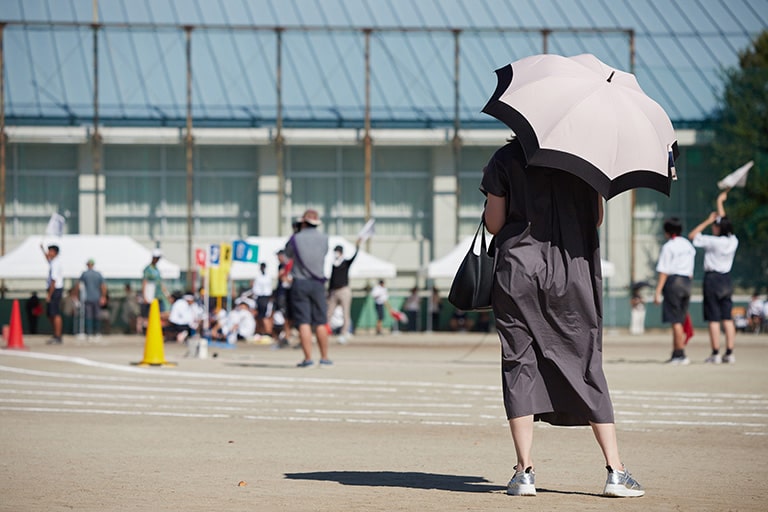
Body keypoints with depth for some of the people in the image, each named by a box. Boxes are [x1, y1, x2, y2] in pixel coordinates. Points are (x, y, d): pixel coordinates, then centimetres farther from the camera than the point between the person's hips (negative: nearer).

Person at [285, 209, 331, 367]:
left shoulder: (296, 238, -6)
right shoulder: (324, 238, 2)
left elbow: (288, 253, 11)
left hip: (300, 283, -2)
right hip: (317, 283, 2)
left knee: (303, 322, -4)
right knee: (320, 322, 8)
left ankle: (308, 358, -10)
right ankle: (324, 358, 10)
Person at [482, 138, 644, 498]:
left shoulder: (505, 159, 0)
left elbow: (494, 223, 0)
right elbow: (596, 218, 7)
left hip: (517, 271, -1)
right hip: (572, 276, 1)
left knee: (519, 367, 4)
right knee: (587, 367, 7)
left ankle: (524, 471, -3)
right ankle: (616, 472, 2)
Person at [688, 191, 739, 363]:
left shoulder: (713, 242, -15)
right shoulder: (733, 241, 0)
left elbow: (692, 235, -4)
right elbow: (724, 224, 18)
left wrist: (708, 220, 0)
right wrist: (720, 203, 28)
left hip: (712, 279, -6)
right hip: (727, 280, 6)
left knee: (714, 319, -4)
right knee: (728, 318, 6)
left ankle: (715, 354, -7)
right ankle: (729, 353, 4)